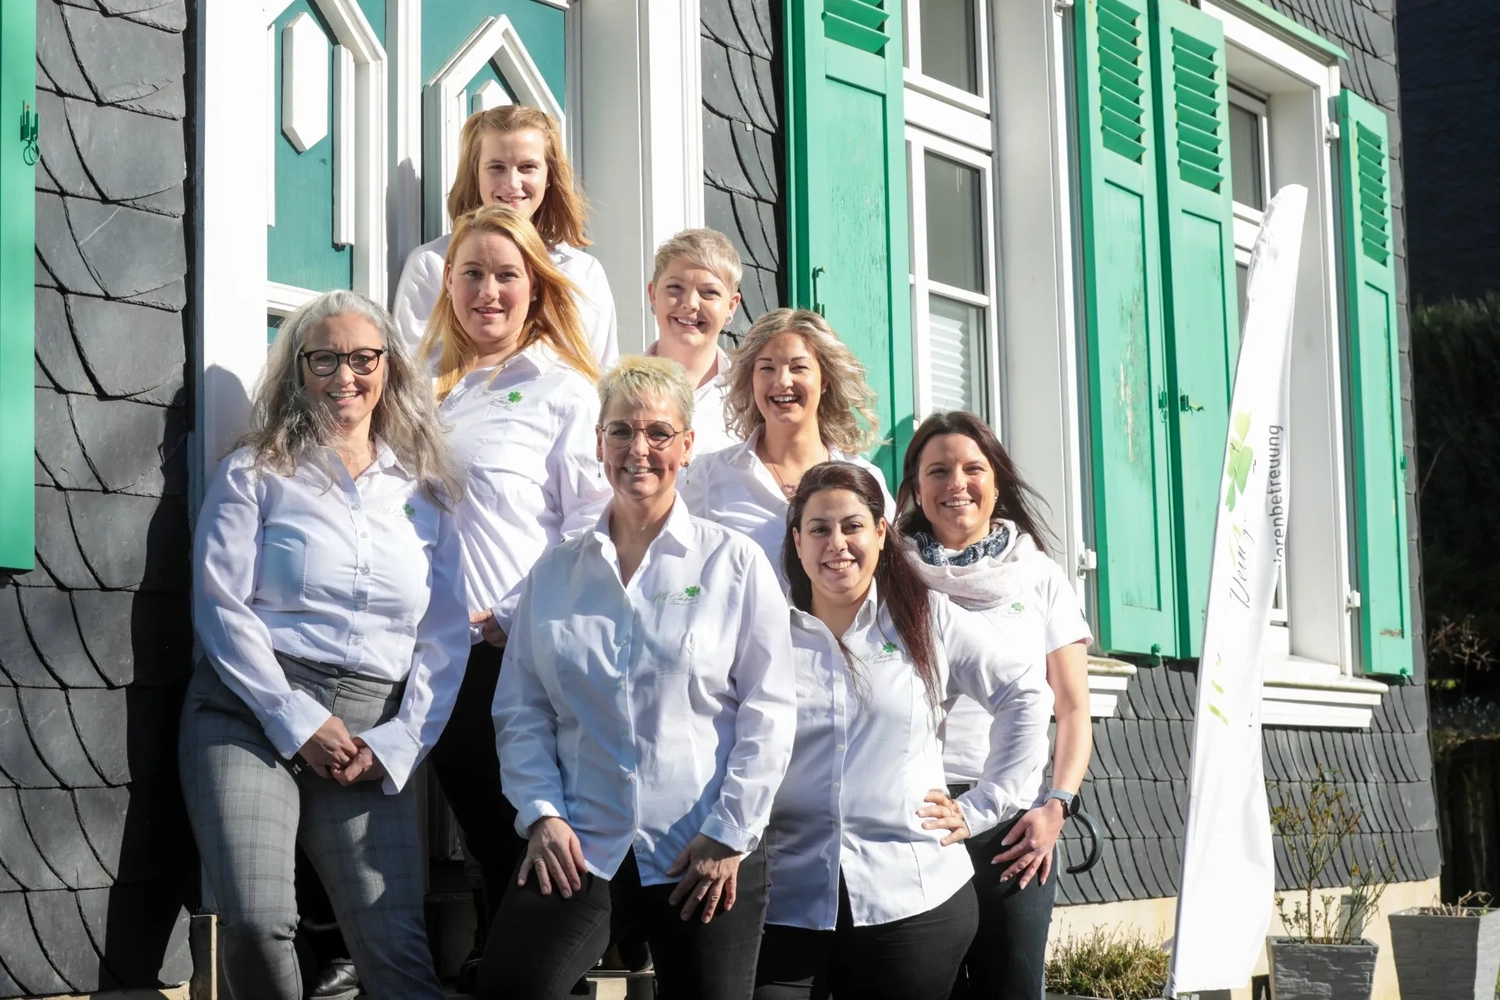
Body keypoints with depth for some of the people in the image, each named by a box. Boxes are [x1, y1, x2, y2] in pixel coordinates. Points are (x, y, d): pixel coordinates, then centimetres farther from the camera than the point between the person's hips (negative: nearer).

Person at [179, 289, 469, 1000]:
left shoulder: (426, 492, 16)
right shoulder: (256, 473, 7)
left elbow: (445, 635, 12)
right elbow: (221, 605, -2)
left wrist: (399, 742, -2)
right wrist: (300, 723, -10)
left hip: (375, 738, 2)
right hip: (254, 714, -2)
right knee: (255, 922, -22)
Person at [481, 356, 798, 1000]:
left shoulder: (735, 563, 2)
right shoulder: (555, 573, 10)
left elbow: (768, 710, -2)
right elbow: (521, 711, 9)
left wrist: (728, 833, -8)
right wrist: (541, 813, -5)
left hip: (707, 855, -1)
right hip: (579, 849, 1)